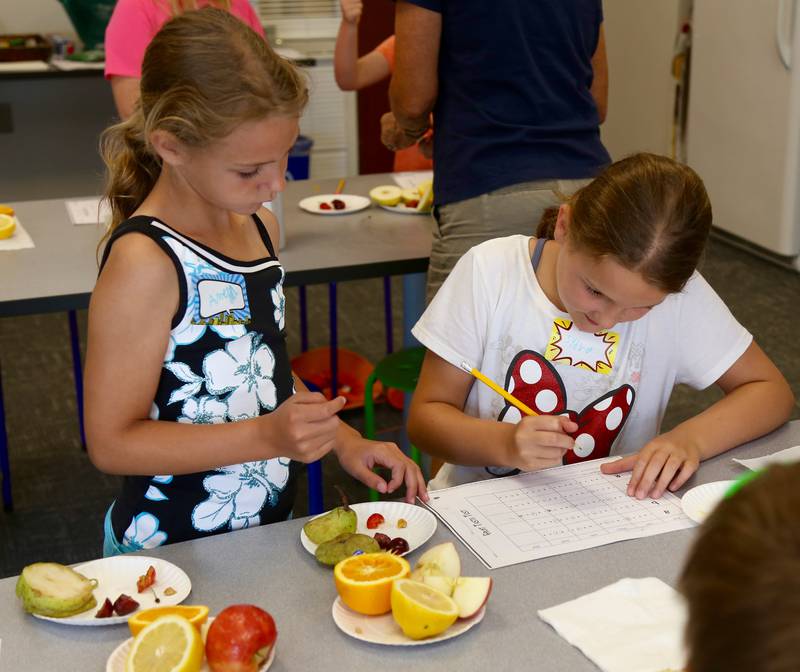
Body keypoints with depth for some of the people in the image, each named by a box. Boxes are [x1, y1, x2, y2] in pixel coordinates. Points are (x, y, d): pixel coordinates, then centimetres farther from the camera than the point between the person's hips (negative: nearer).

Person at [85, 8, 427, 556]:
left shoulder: (259, 226, 3)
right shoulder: (145, 263, -21)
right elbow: (112, 443, -18)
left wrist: (344, 441, 2)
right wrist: (266, 437, -25)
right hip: (173, 550, -5)